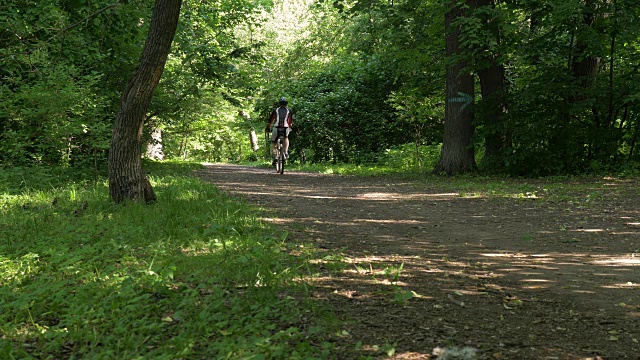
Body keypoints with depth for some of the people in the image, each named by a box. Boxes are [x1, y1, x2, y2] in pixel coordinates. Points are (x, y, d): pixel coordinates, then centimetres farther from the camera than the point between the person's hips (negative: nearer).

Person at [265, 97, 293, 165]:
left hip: (276, 128, -1)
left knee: (273, 143, 16)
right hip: (285, 129, 1)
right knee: (286, 138, 32)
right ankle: (286, 152, 11)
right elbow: (290, 121, 24)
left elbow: (270, 120, 14)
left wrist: (268, 128, 26)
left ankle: (274, 157, 0)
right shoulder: (289, 111, 15)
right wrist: (290, 127, 41)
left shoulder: (276, 110, 12)